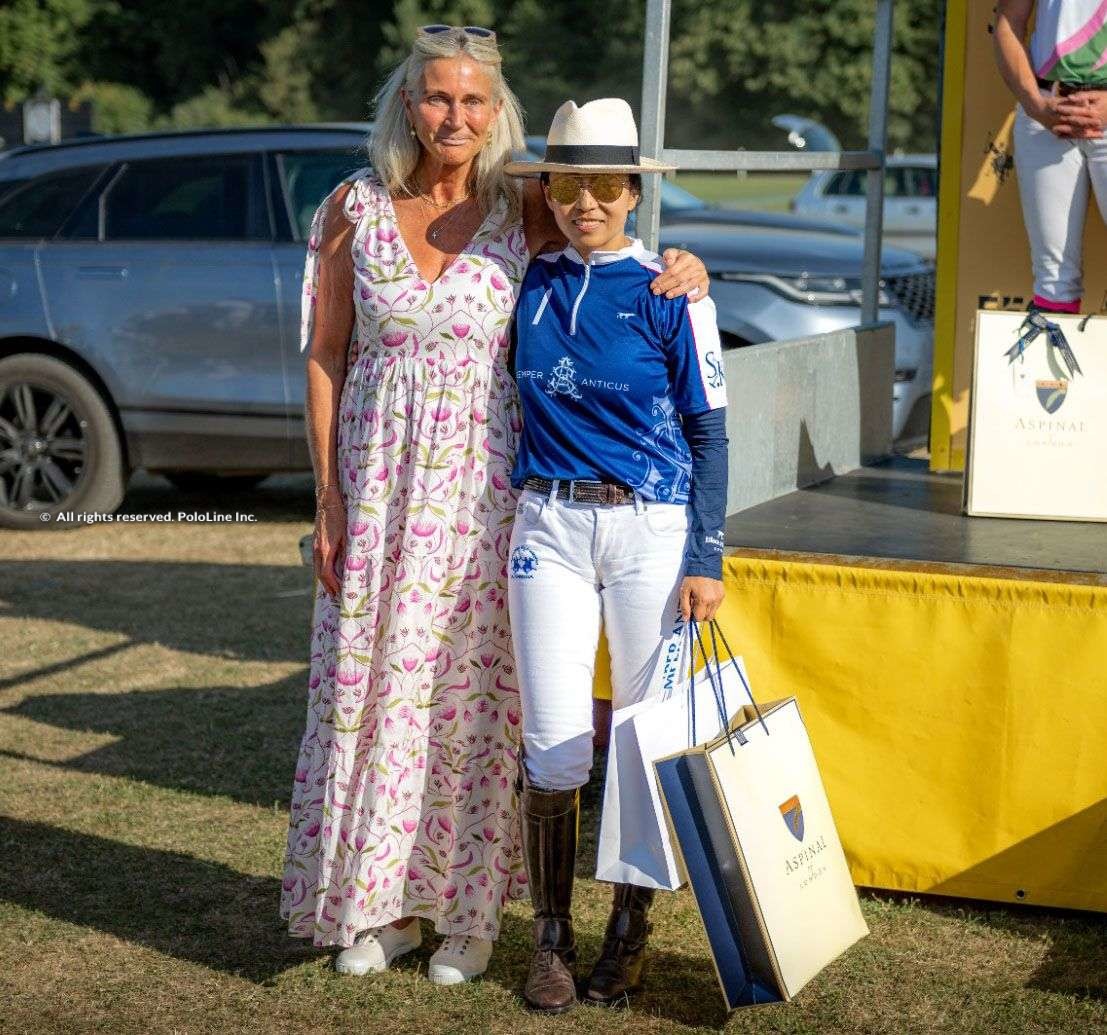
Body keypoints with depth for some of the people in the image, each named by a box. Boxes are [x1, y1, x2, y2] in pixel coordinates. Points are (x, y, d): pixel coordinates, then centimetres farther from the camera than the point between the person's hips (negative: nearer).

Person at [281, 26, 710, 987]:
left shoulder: (525, 212, 0)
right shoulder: (356, 206, 2)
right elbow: (326, 356, 4)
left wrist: (684, 267, -11)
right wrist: (328, 497, 0)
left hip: (483, 479, -1)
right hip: (380, 473, 1)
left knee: (474, 687, 2)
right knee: (374, 681, 5)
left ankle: (469, 906, 16)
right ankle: (380, 902, 19)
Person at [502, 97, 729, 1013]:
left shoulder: (670, 292, -4)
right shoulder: (528, 283, 6)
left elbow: (708, 431, -2)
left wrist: (705, 560, -7)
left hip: (652, 528, -2)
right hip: (549, 528, 2)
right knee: (554, 742, 0)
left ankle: (630, 934, 20)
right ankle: (552, 938, 13)